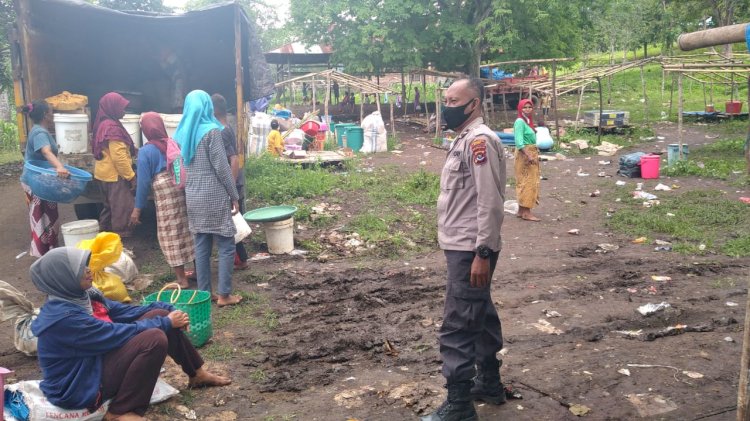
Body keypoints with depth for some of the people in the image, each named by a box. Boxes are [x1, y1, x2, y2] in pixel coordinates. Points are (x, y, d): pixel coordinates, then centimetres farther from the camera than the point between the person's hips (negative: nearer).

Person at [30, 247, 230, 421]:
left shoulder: (81, 296, 1)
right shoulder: (64, 317, -28)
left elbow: (126, 312, 7)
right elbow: (119, 334, -24)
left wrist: (168, 310, -3)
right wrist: (166, 322, -14)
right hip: (80, 387, -10)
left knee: (160, 315, 2)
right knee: (155, 338, -29)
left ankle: (197, 374, 16)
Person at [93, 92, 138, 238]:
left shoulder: (103, 124, 10)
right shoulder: (113, 128, -20)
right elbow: (118, 156, -23)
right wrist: (131, 176, -20)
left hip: (106, 172, 10)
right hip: (115, 174, -10)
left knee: (110, 205, 20)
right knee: (122, 207, -3)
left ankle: (104, 232, 28)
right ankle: (121, 237, 2)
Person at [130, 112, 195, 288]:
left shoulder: (146, 151, -4)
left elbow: (144, 181, -5)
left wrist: (137, 208, 0)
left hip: (165, 193, -5)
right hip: (185, 189, 5)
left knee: (171, 236, 5)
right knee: (188, 231, 15)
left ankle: (182, 279, 9)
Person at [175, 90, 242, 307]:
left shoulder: (183, 132, 9)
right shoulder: (211, 131, -12)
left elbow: (184, 165, 16)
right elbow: (221, 167, -13)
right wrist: (234, 196, -6)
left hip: (193, 197, 7)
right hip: (214, 196, -7)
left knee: (201, 247, 11)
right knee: (226, 246, 0)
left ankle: (204, 293, 15)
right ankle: (224, 295, 1)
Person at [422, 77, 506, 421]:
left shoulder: (480, 140, -17)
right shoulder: (464, 139, 14)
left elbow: (490, 203, -22)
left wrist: (483, 253, -23)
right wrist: (475, 251, 20)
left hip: (470, 250, -10)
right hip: (462, 247, 10)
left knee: (457, 327, -6)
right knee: (479, 316, 20)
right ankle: (489, 383, 35)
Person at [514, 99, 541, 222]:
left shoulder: (528, 121, 14)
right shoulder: (520, 121, -14)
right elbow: (519, 141, -22)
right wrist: (528, 155, -28)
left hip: (531, 153, 10)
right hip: (524, 154, -10)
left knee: (526, 182, 11)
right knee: (527, 181, -9)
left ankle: (521, 210, 17)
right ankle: (526, 212, -6)